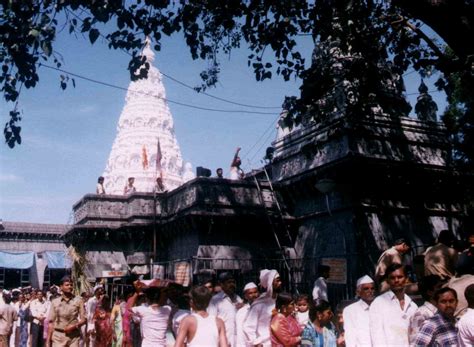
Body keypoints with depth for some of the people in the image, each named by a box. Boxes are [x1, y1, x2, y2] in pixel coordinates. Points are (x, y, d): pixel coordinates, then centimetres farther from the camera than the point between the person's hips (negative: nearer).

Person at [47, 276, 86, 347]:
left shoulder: (78, 300, 4)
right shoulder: (55, 302, 8)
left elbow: (84, 319, 3)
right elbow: (51, 322, 7)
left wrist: (74, 326, -15)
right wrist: (48, 341, 3)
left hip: (74, 335, -1)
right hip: (58, 335, 1)